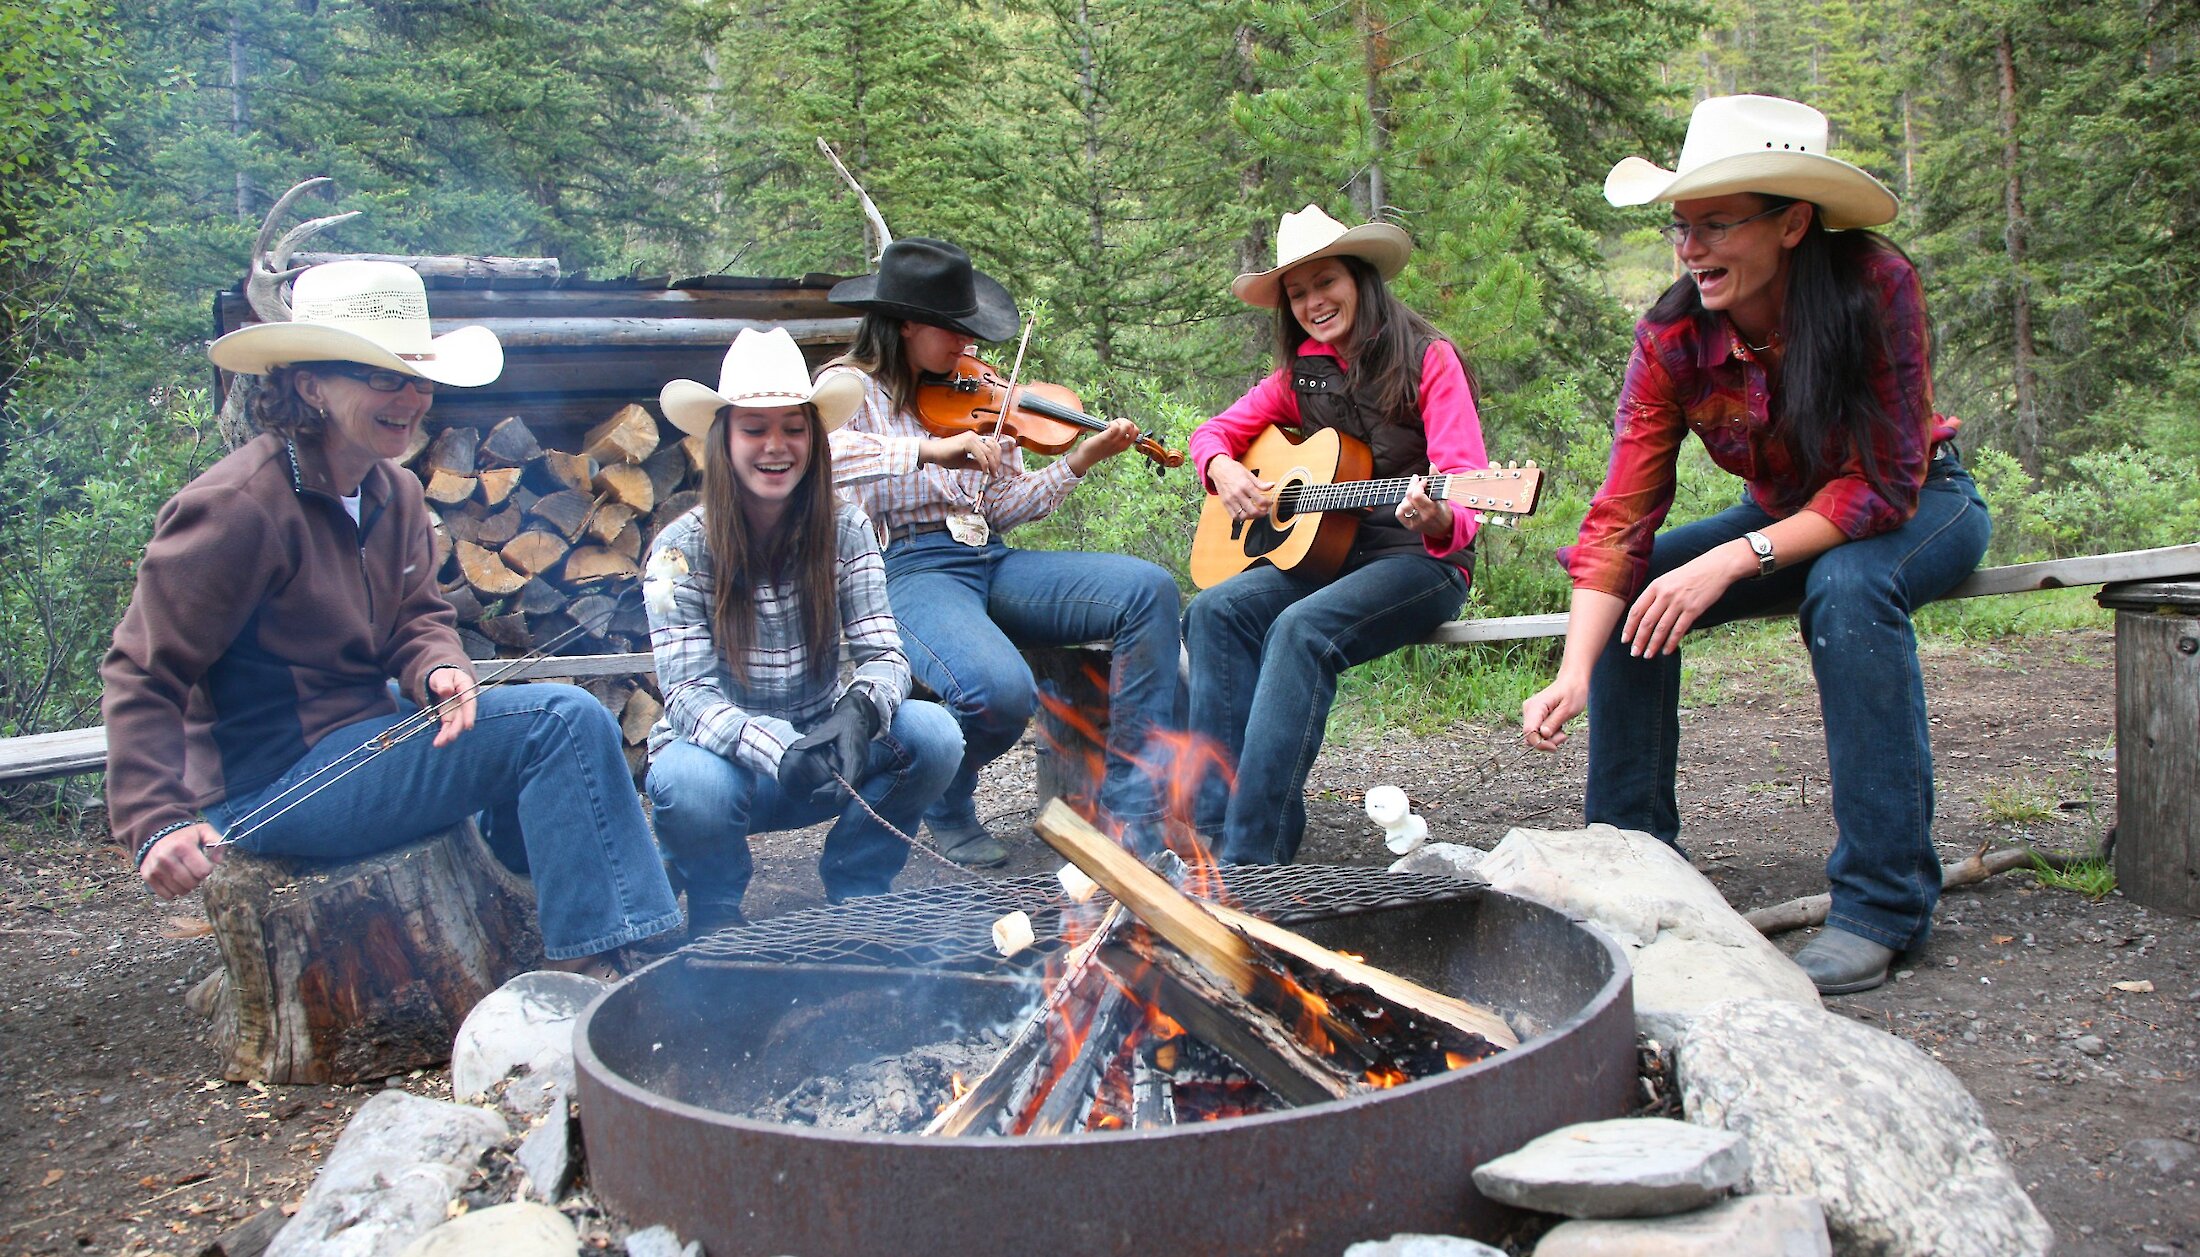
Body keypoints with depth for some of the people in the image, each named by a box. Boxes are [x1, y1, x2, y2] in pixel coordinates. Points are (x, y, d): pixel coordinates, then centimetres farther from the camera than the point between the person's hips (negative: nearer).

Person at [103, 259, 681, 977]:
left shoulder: (394, 492, 6)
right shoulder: (239, 506, -20)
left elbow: (419, 618, 13)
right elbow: (142, 675, -18)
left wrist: (439, 671, -12)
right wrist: (158, 823, -29)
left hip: (362, 740, 9)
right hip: (276, 786, -9)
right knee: (563, 721, -18)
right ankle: (586, 967, -12)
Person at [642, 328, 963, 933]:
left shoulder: (845, 531, -6)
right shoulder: (682, 549, -13)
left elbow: (884, 655, -11)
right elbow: (687, 695, -21)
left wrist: (859, 709, -36)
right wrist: (777, 748, -40)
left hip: (822, 748, 3)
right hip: (723, 755, -2)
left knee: (934, 735, -24)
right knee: (692, 784, -37)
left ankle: (855, 894, 0)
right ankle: (717, 917, -3)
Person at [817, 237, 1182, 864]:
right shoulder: (850, 386, 1)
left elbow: (1004, 505, 14)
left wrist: (1081, 459, 1)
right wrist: (929, 450, -33)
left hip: (990, 562, 6)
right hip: (908, 570, -6)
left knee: (1149, 589, -14)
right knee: (1001, 689, -36)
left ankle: (1133, 812, -12)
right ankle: (948, 809, 2)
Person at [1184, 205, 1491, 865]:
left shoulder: (1428, 359, -5)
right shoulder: (1300, 374, 12)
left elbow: (1466, 486, -14)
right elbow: (1213, 432, 19)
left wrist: (1439, 521, -38)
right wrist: (1223, 470, -5)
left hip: (1420, 561, -5)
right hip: (1325, 554, 5)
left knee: (1303, 628, -34)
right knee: (1217, 611, -24)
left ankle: (1250, 855, -33)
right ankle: (1216, 822, -28)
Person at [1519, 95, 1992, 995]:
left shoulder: (1877, 287, -28)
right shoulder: (1672, 338, -19)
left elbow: (1882, 487, -28)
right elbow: (1620, 518, -24)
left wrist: (1729, 562, -38)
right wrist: (1573, 675, -36)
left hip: (1921, 506, -4)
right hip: (1783, 517, 4)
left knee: (1847, 586, -35)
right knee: (1635, 590, -16)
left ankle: (1884, 903, -27)